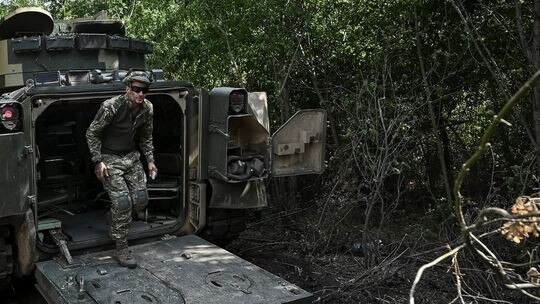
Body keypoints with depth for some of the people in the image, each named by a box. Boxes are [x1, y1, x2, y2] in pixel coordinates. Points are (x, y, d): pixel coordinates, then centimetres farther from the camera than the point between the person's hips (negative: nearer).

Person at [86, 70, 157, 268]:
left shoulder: (147, 109, -4)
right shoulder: (111, 107, -21)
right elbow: (91, 133, -12)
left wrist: (150, 160, 8)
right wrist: (98, 161, -17)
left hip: (131, 157, 6)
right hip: (110, 159, -6)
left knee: (141, 200, 1)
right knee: (122, 202, -14)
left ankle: (116, 220, 32)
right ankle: (121, 249, -2)